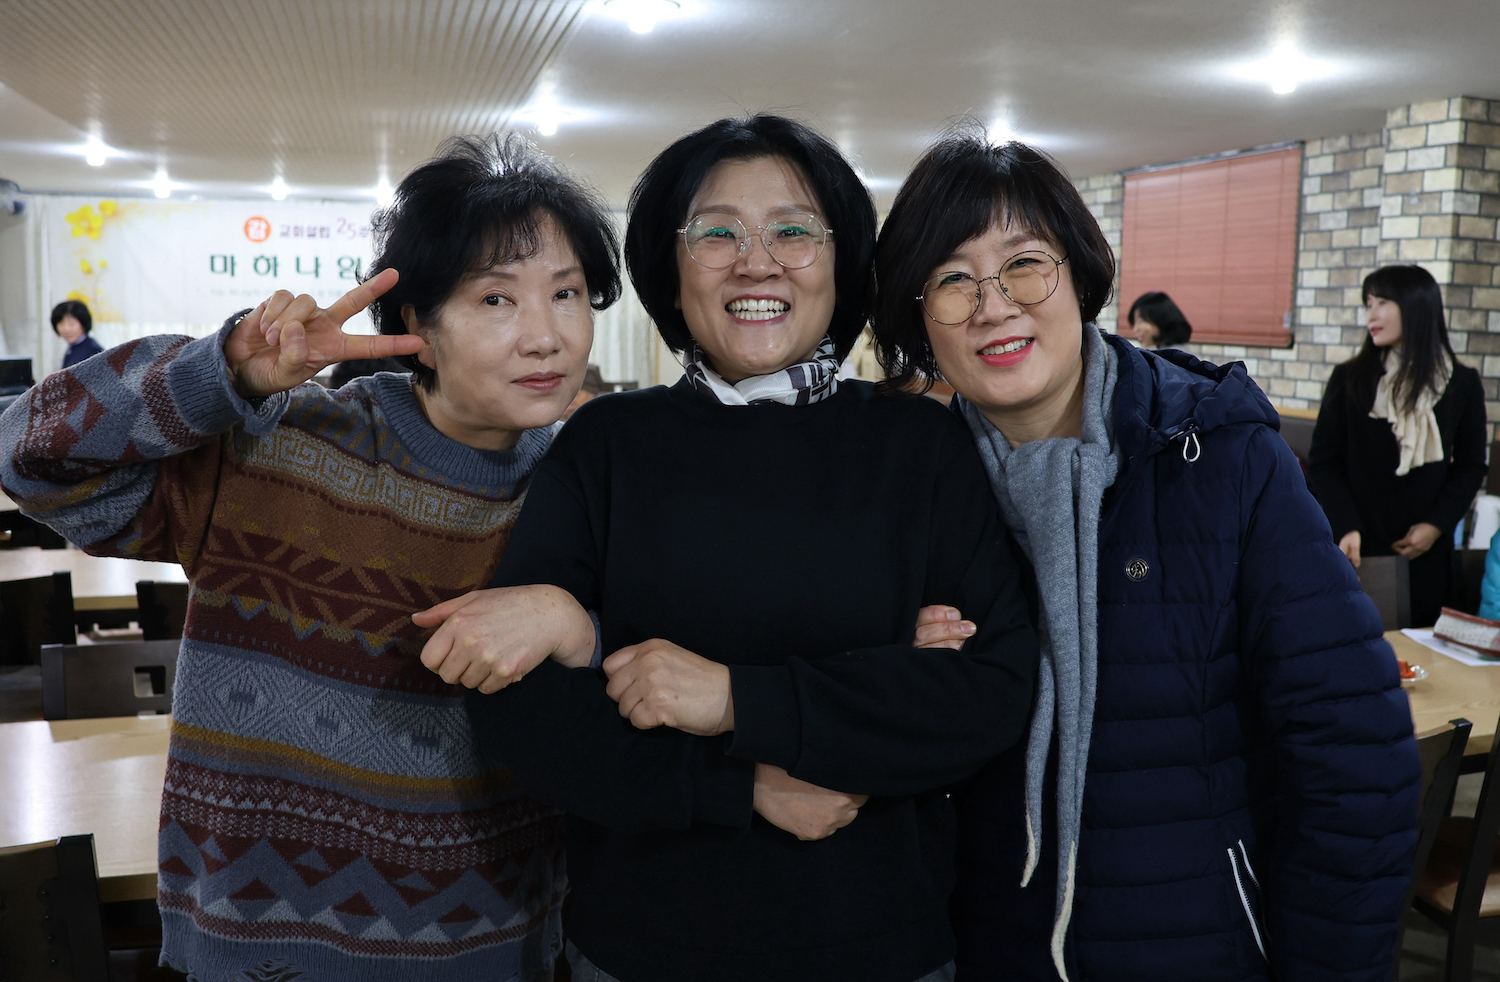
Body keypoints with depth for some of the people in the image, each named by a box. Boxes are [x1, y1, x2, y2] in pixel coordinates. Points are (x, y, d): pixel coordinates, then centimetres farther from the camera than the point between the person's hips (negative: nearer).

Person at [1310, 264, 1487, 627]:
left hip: (1425, 551, 1)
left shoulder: (1462, 384, 3)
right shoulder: (1349, 379, 0)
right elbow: (1324, 463, -2)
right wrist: (1346, 528, -14)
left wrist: (1437, 524, -7)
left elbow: (1472, 467, 7)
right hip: (1356, 548, -1)